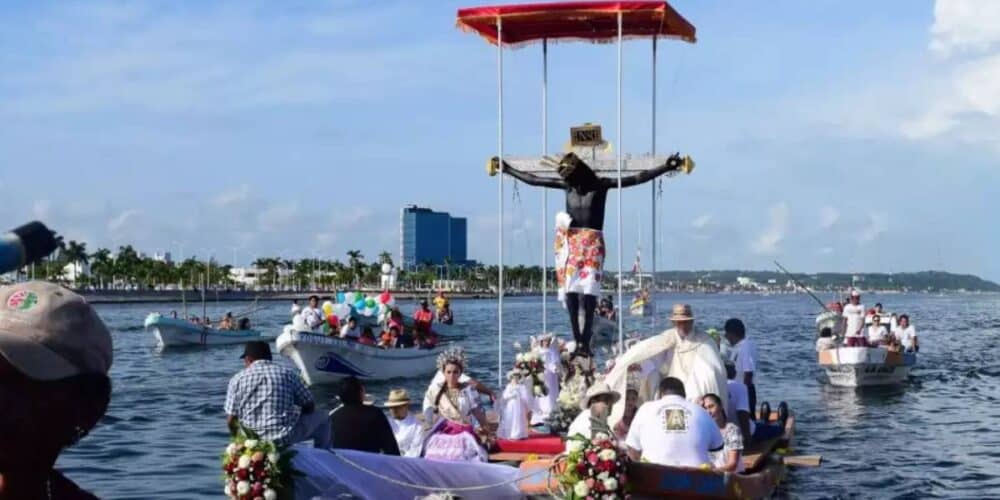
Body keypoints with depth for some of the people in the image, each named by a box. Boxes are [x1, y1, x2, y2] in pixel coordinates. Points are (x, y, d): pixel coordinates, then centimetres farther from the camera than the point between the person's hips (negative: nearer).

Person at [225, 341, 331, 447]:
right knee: (321, 420, 24)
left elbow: (231, 420, -2)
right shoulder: (288, 374, 2)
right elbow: (310, 406, 7)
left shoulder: (237, 379, 1)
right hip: (285, 438, -1)